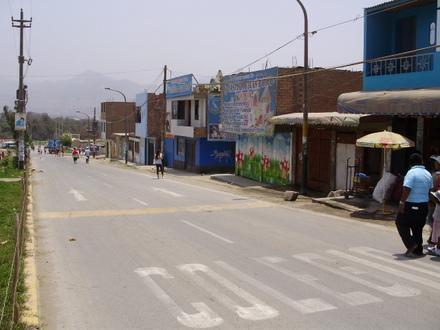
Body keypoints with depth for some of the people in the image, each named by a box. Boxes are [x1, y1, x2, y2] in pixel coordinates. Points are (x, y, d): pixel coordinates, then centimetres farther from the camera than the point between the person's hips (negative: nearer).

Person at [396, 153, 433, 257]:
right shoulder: (428, 174, 9)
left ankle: (411, 244, -4)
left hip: (411, 205, -7)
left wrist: (402, 202, -19)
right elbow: (430, 189, 16)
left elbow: (407, 189, -22)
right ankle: (418, 250, 19)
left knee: (401, 223, 7)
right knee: (418, 228, 15)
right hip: (424, 205, 7)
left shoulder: (411, 172, -14)